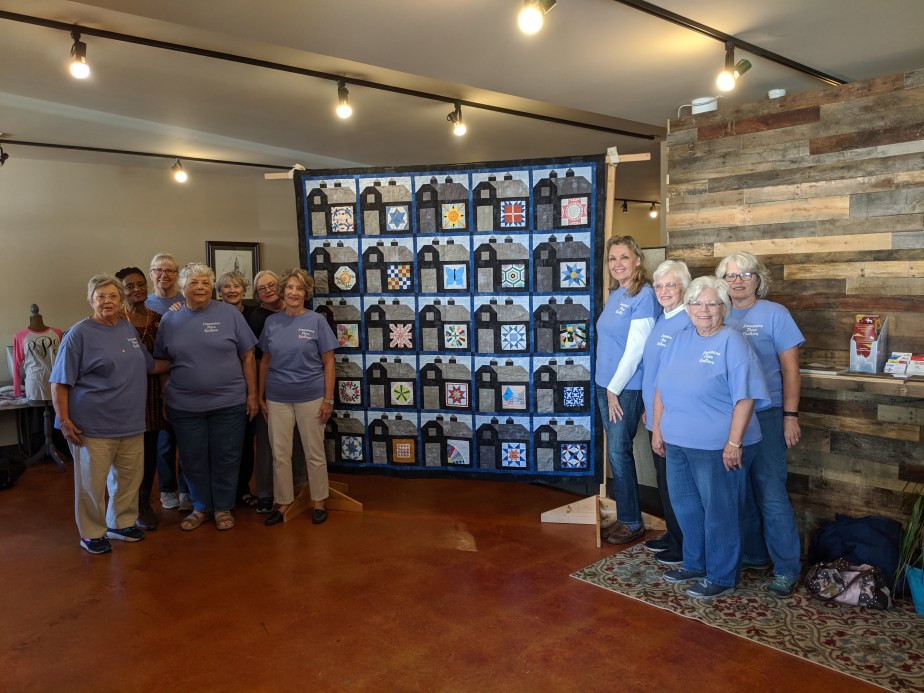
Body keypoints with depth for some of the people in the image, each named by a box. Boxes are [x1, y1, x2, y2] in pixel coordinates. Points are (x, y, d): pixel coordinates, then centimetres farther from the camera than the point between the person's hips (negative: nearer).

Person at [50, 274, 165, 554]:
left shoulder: (128, 329, 10)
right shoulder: (79, 334, -8)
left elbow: (148, 365, 26)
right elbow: (59, 383, -9)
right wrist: (64, 421, -13)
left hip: (131, 423, 6)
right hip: (93, 426, -6)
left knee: (129, 477, 14)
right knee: (92, 482, 5)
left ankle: (121, 523, 32)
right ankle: (92, 533, 22)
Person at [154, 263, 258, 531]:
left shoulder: (230, 314, -2)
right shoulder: (169, 320, 4)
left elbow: (247, 357, 0)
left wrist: (252, 393, -3)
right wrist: (163, 398, 5)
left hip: (228, 403, -2)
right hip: (185, 406, 2)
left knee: (225, 458, 8)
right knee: (193, 460, 12)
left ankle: (223, 508, 25)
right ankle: (200, 507, 31)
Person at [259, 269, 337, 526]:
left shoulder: (316, 321, -5)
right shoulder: (272, 322, 3)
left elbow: (328, 363, -4)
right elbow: (265, 361, 9)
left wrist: (328, 399, -7)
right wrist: (260, 396, 8)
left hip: (310, 397, -2)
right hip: (277, 398, 3)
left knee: (314, 453, 8)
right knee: (280, 454, 9)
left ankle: (319, 502, 23)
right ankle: (283, 503, 23)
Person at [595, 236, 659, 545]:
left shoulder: (643, 296, -14)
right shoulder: (614, 295, 11)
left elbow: (636, 348, -18)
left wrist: (615, 388, -13)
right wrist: (606, 387, 11)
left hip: (626, 388, -8)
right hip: (605, 384, 8)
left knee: (618, 452, -1)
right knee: (617, 452, 13)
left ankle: (632, 522, 14)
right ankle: (625, 517, 26)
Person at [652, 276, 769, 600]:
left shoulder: (732, 343, -12)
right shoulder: (679, 340, 9)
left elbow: (745, 397, -17)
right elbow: (661, 388, 13)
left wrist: (734, 443, -20)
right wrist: (657, 428, 11)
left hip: (717, 448, -7)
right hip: (678, 443, 7)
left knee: (719, 512, 6)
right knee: (685, 506, 19)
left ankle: (721, 577, 23)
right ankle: (695, 564, 38)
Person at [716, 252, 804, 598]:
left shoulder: (774, 314, -2)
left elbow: (790, 369, -4)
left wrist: (790, 415, -10)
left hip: (765, 414, -4)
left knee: (770, 491, -5)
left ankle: (787, 568, 8)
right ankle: (752, 554, 28)